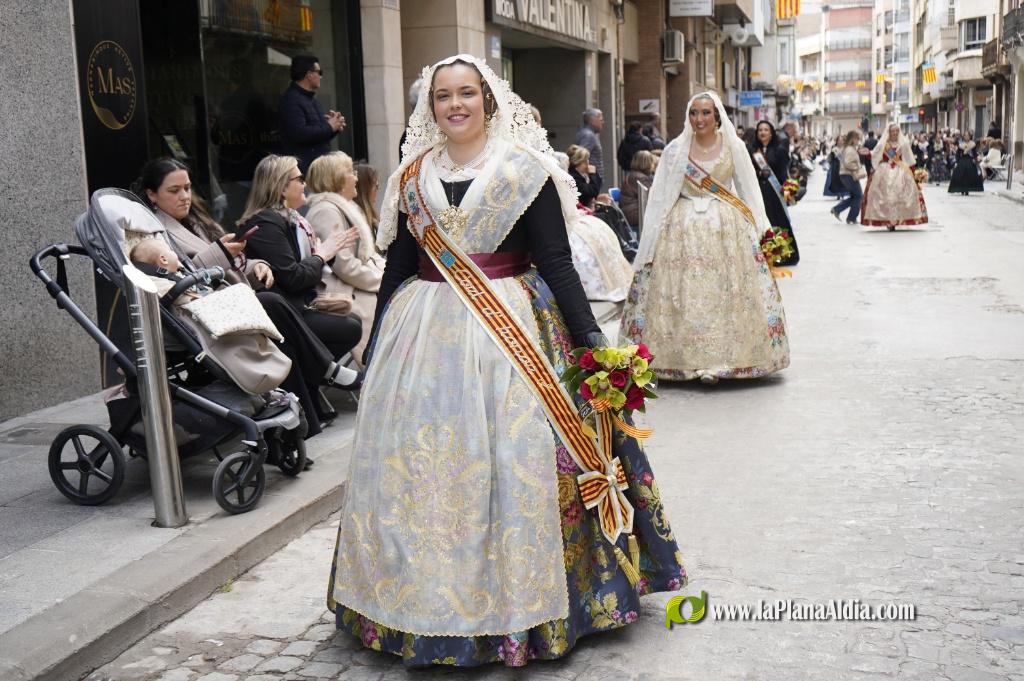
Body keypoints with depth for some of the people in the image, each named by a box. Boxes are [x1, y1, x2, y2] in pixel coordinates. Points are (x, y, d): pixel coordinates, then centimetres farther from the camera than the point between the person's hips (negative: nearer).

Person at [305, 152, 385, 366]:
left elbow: (367, 254, 21)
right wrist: (383, 280, -11)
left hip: (357, 290, 10)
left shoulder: (344, 208, 18)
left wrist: (386, 269, 3)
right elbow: (345, 266, -20)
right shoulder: (326, 211, -14)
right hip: (344, 296, -10)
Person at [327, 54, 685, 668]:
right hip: (422, 337, 4)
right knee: (419, 464, 5)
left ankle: (518, 598, 14)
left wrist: (590, 337, -10)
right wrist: (376, 348, 15)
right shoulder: (412, 177, 10)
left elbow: (556, 261, -3)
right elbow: (397, 267, 14)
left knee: (512, 463, -3)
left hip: (510, 332, -3)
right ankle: (427, 598, 21)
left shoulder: (525, 168, -1)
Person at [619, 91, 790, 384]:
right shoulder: (676, 149, 3)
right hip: (684, 229, 0)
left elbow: (749, 189, 8)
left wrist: (760, 227, 4)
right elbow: (661, 194, 5)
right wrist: (654, 235, 1)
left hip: (728, 228, 0)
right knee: (685, 294, -2)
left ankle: (725, 356, 5)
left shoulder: (734, 146, 5)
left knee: (728, 292, -2)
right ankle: (690, 357, 4)